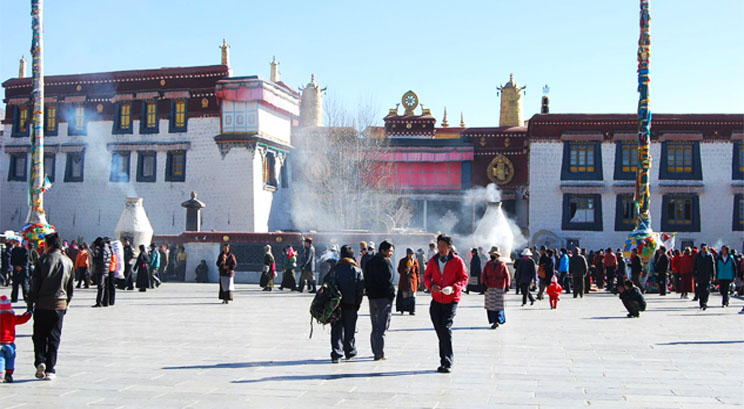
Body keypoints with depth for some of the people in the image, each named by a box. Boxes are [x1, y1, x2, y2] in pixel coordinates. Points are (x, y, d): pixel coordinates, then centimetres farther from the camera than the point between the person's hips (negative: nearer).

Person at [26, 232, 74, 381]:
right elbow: (71, 287, 9)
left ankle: (40, 361, -7)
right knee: (54, 338, 6)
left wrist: (30, 303, 3)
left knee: (39, 336, 11)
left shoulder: (43, 260, -6)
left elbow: (35, 284, -6)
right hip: (59, 305, 2)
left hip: (42, 305, -2)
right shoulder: (68, 262, 4)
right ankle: (50, 370, 5)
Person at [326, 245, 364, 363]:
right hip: (350, 305, 0)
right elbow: (360, 288, -4)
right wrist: (357, 303, 4)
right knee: (349, 329, 12)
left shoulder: (335, 269, 2)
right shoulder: (357, 270, -1)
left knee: (336, 329, 4)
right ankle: (350, 352, 24)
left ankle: (336, 354, -3)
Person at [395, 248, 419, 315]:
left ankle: (412, 310, 3)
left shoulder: (415, 261, 6)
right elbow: (399, 270, 4)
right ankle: (402, 310, 10)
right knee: (403, 295, -3)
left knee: (412, 296, -2)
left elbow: (417, 272, 9)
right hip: (404, 281, -1)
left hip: (412, 280, 1)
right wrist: (405, 270, -16)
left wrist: (418, 282, 7)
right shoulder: (402, 261, 3)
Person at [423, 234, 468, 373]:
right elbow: (426, 277, 12)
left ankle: (447, 362, -9)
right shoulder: (433, 261, 6)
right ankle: (444, 360, 19)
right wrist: (431, 285, -10)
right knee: (440, 330, 6)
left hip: (451, 300, -4)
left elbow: (464, 279, -2)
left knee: (446, 328, -15)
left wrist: (453, 288, -20)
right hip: (436, 300, 4)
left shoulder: (457, 261, -4)